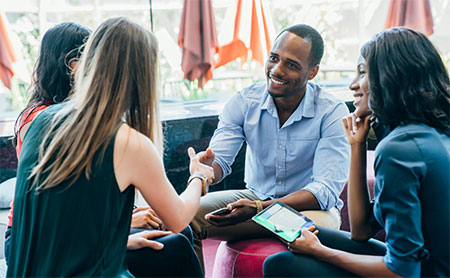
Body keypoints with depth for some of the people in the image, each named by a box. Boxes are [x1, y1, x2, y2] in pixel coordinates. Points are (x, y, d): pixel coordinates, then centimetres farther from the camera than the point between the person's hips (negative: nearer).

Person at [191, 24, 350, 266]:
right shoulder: (243, 102, -6)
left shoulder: (332, 112, -16)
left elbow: (326, 190, -23)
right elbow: (220, 159, -9)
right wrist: (207, 168, -37)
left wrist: (258, 209, -37)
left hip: (310, 206, -3)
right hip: (255, 197, 3)